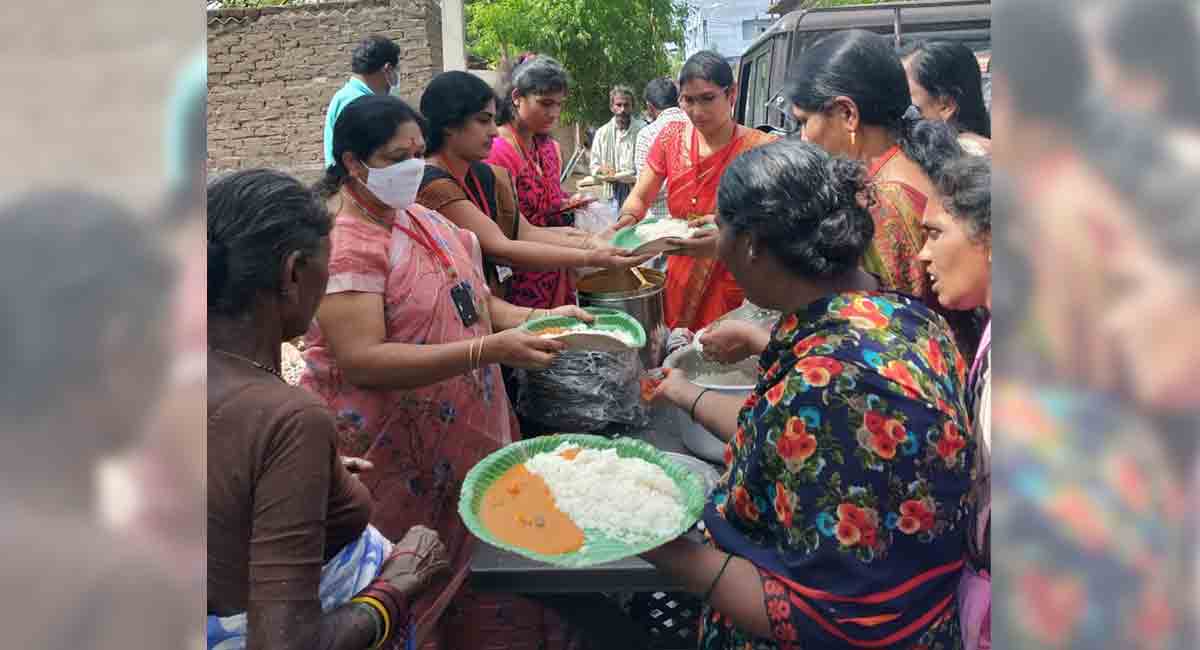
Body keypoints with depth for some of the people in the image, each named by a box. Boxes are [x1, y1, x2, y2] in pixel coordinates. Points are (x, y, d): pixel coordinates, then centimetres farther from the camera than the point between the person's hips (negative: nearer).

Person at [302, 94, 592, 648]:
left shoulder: (421, 220, 7)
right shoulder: (344, 244, -18)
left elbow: (471, 303, 14)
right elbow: (361, 361, -27)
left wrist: (539, 318, -5)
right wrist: (489, 349, -33)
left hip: (461, 432, 7)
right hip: (391, 454, -7)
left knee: (452, 555, 18)